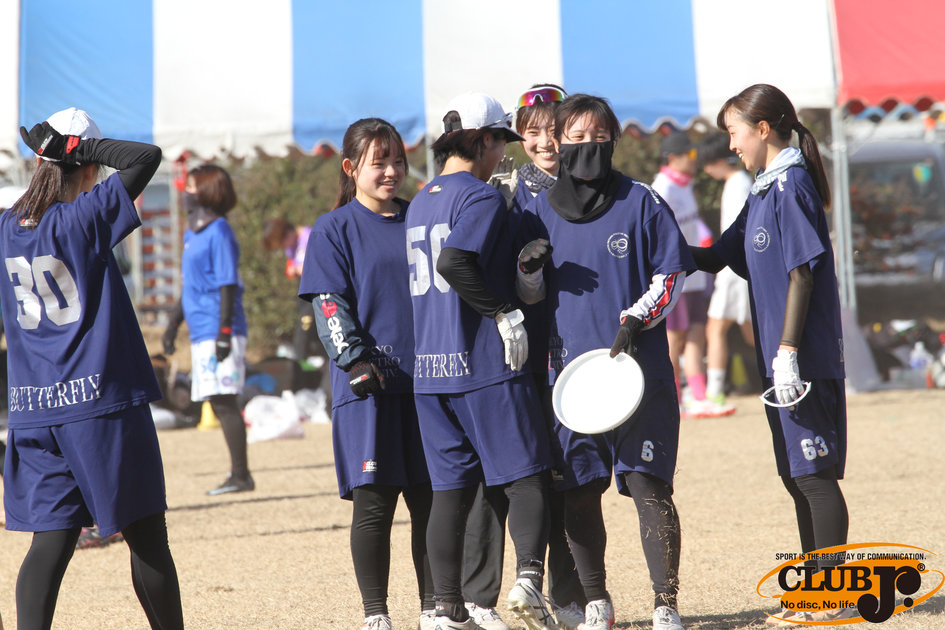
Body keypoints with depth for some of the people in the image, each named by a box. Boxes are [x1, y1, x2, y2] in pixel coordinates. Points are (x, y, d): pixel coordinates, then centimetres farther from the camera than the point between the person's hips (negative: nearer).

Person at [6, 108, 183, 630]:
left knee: (52, 539, 4)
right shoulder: (84, 219, -12)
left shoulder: (7, 228, 4)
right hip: (104, 403, -5)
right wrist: (83, 148, -9)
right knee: (147, 537, 6)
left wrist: (50, 154, 17)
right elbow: (147, 156, -14)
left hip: (33, 410, 5)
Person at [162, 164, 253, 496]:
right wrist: (174, 322, 27)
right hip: (201, 332, 9)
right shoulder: (192, 233, 17)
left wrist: (224, 332, -20)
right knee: (220, 404, 11)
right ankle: (239, 473, 16)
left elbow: (228, 285, -15)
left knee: (224, 403, -9)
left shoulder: (218, 232, -10)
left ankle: (240, 475, -7)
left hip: (218, 331, -9)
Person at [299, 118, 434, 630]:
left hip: (426, 380, 3)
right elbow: (329, 304, -5)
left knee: (431, 499, 6)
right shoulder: (334, 230, 2)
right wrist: (355, 359, -18)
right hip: (369, 385, -3)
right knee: (374, 504, -3)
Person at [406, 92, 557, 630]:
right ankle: (529, 578, -20)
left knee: (451, 488, 8)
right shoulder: (483, 197, -9)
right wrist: (504, 313, -17)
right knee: (527, 476, -2)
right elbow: (453, 262, -23)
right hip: (487, 363, -7)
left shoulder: (420, 202, 17)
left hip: (429, 367, 7)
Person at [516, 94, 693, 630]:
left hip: (640, 366, -3)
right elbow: (531, 296, 14)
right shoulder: (541, 210, 10)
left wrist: (636, 320, -10)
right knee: (578, 491, 3)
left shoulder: (642, 202, 2)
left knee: (648, 483, -9)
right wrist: (528, 270, -8)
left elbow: (671, 273, 4)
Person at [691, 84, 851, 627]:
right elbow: (718, 256, 22)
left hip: (805, 358, -10)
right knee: (798, 478, 14)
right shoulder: (766, 190, 16)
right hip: (781, 359, 10)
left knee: (815, 475, -5)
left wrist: (788, 350, -20)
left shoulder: (792, 185, -12)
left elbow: (802, 274, -17)